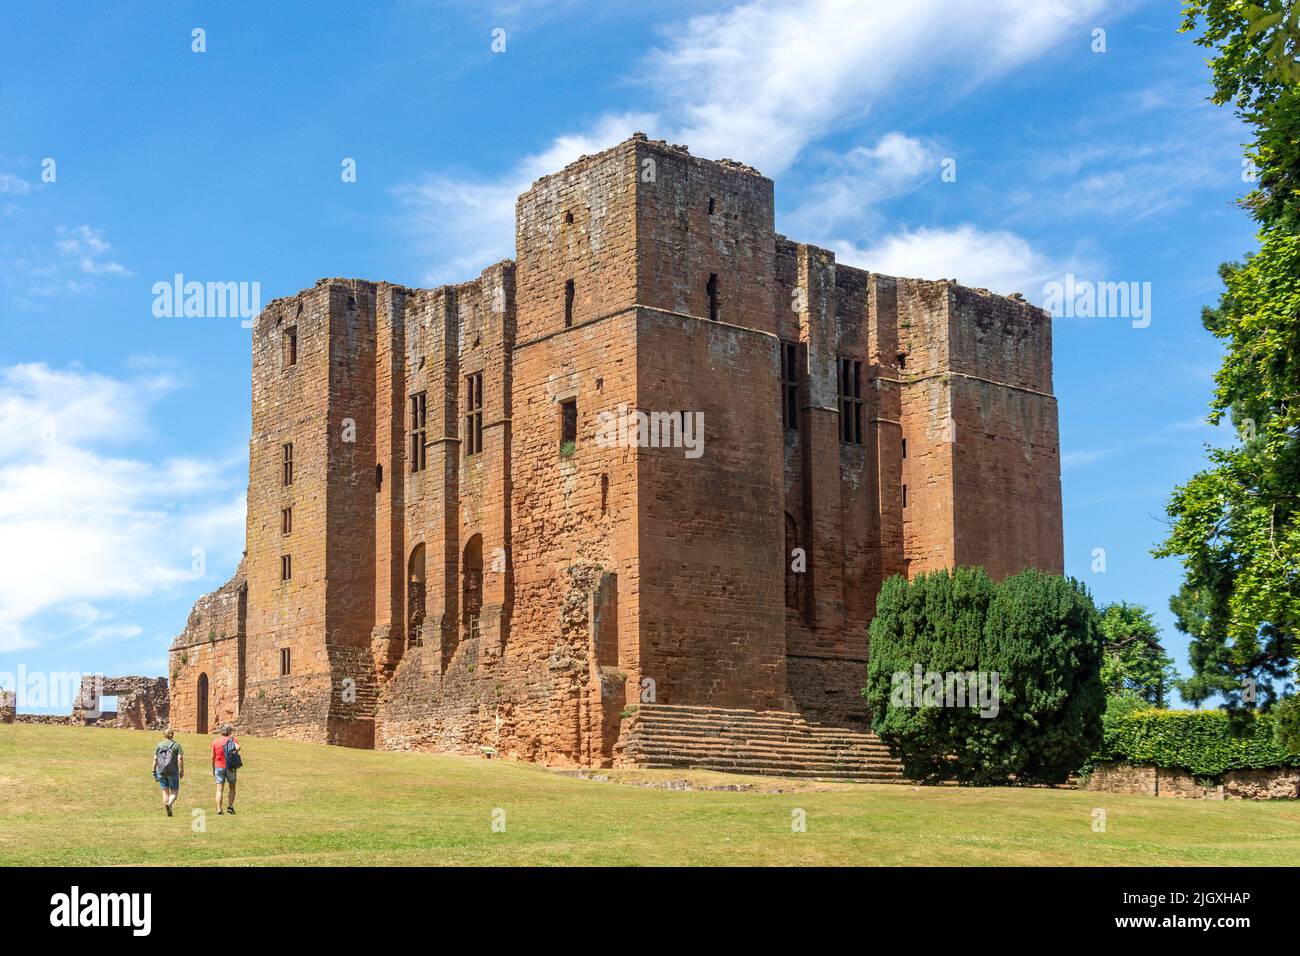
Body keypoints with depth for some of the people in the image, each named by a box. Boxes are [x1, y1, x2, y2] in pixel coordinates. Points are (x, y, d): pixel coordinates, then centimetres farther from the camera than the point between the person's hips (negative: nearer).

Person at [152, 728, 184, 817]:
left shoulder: (159, 745, 4)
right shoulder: (177, 745, -3)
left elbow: (155, 759, 1)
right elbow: (180, 758, -11)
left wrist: (154, 771, 7)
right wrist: (182, 770, -3)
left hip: (161, 772, 2)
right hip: (173, 772, -2)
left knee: (165, 792, 10)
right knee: (174, 792, 7)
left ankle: (168, 812, 8)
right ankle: (169, 803, -22)